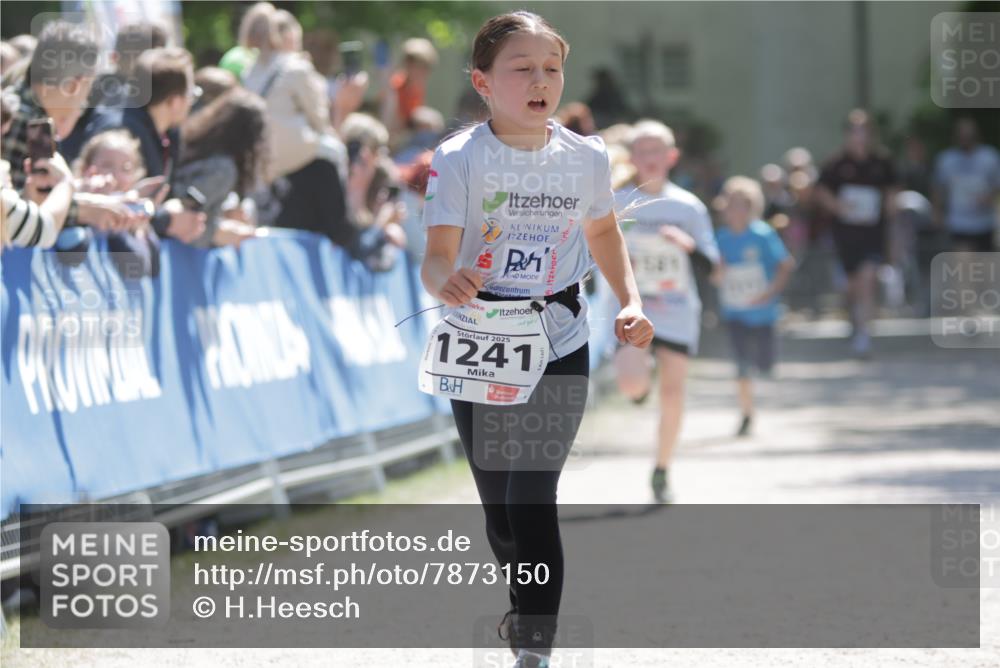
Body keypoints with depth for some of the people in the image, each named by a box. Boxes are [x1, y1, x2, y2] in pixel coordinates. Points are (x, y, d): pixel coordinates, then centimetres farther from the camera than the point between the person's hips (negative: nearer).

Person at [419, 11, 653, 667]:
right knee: (497, 499, 11)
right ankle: (527, 608, 39)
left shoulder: (586, 157, -3)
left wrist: (631, 300, 7)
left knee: (533, 498, -12)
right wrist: (446, 280, -42)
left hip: (559, 346, 0)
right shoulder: (459, 158, -12)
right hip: (479, 346, 0)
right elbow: (437, 255, -19)